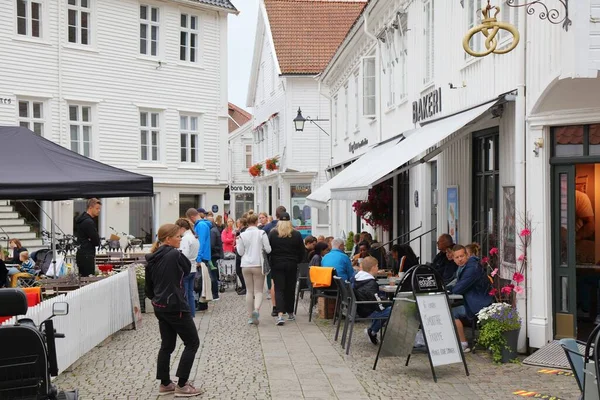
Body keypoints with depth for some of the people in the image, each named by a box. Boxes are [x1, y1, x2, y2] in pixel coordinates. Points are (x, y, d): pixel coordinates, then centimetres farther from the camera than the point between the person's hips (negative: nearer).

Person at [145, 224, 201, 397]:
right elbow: (187, 270, 1)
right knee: (192, 343, 4)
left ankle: (165, 384, 21)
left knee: (167, 345, 16)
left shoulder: (152, 259, 6)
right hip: (175, 306, -8)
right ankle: (182, 385, 4)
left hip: (160, 307, 8)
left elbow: (148, 286, 12)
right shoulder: (175, 255, -17)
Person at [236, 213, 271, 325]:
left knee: (249, 291, 11)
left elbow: (240, 252, 1)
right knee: (258, 290, 3)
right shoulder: (261, 233, -7)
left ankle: (250, 316, 12)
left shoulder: (242, 235, -2)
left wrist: (237, 242, 15)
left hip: (246, 266, 2)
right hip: (258, 265, -2)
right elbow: (268, 249, -7)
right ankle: (256, 309, -25)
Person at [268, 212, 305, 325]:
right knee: (290, 289, 12)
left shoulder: (272, 234, -4)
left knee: (279, 289, -2)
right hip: (292, 265, 1)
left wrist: (269, 263, 12)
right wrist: (297, 261, 19)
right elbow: (302, 252, 5)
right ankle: (290, 313, 22)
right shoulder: (296, 234, 0)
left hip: (277, 265, -1)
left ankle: (280, 314, -18)